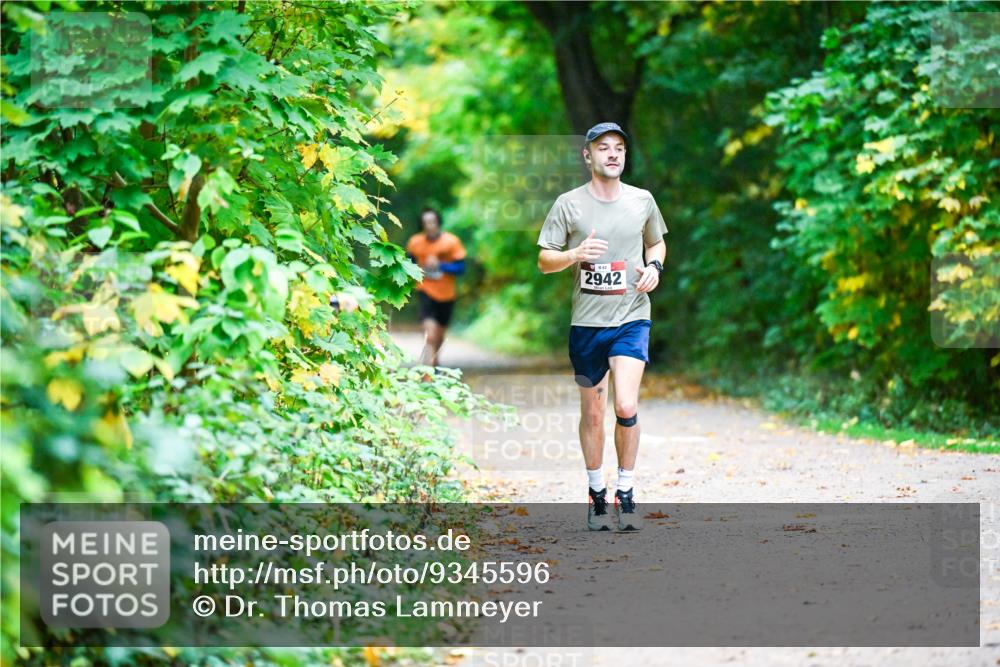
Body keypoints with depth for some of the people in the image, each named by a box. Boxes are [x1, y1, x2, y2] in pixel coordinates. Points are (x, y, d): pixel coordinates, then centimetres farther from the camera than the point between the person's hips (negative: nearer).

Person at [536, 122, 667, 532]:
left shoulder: (642, 201, 5)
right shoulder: (568, 204, -1)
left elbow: (657, 242, 22)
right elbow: (544, 261, 1)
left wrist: (654, 267, 1)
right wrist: (576, 255, -18)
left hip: (632, 318, 0)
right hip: (586, 322, 0)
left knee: (626, 407, -16)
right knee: (592, 414, 9)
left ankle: (626, 492, -1)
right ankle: (597, 494, 25)